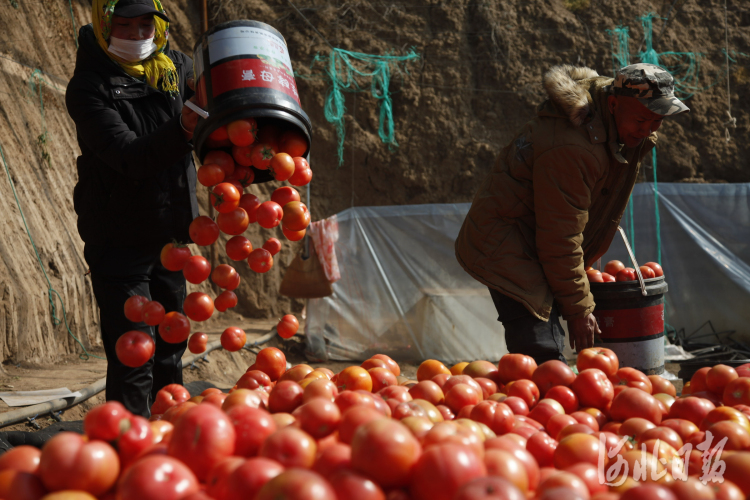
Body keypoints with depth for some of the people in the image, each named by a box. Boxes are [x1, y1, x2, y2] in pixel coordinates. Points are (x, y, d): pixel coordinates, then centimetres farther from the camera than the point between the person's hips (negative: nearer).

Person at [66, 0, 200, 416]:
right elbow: (130, 158, -26)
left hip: (168, 236, 6)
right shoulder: (88, 87, -15)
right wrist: (181, 129, -42)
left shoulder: (175, 65, 2)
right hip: (118, 239, -6)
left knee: (170, 349, 16)